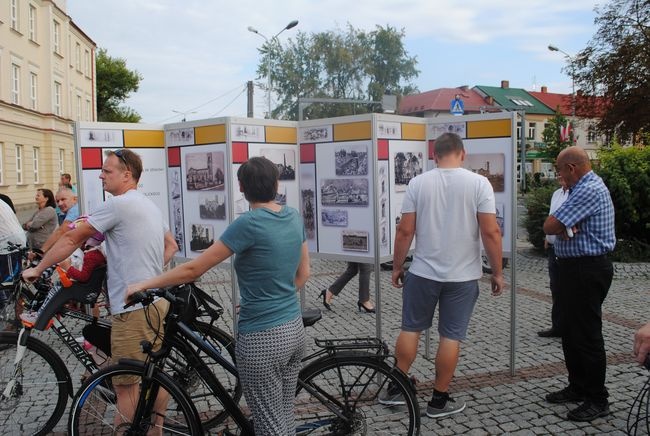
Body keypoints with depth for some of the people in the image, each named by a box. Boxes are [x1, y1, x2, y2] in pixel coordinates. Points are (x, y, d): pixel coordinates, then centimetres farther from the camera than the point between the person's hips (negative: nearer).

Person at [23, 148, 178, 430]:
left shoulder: (117, 205, -13)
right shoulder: (150, 205, 16)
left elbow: (71, 239, -7)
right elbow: (171, 246, 24)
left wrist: (37, 269, 4)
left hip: (133, 307, -10)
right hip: (156, 300, 10)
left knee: (126, 384, 0)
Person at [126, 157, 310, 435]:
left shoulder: (249, 223, -18)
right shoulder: (294, 218, 3)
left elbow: (192, 270, -15)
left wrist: (143, 285, -3)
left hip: (263, 338, -7)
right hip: (295, 329, 7)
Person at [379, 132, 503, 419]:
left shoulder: (418, 183, -3)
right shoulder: (479, 183, -6)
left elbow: (405, 230, -4)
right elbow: (491, 232, -10)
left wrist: (397, 266, 8)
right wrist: (497, 272, 1)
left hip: (422, 272, 1)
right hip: (463, 275, -1)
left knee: (410, 329, 15)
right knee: (451, 337, 8)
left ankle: (395, 389, 24)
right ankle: (439, 401, 18)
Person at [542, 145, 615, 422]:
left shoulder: (589, 190, -20)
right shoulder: (587, 187, 15)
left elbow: (549, 226, -22)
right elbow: (557, 227, 8)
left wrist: (561, 227, -2)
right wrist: (565, 227, -13)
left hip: (587, 271, -11)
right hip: (576, 268, 11)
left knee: (586, 335, -2)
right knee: (571, 331, 17)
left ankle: (598, 400, 11)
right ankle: (578, 387, 30)